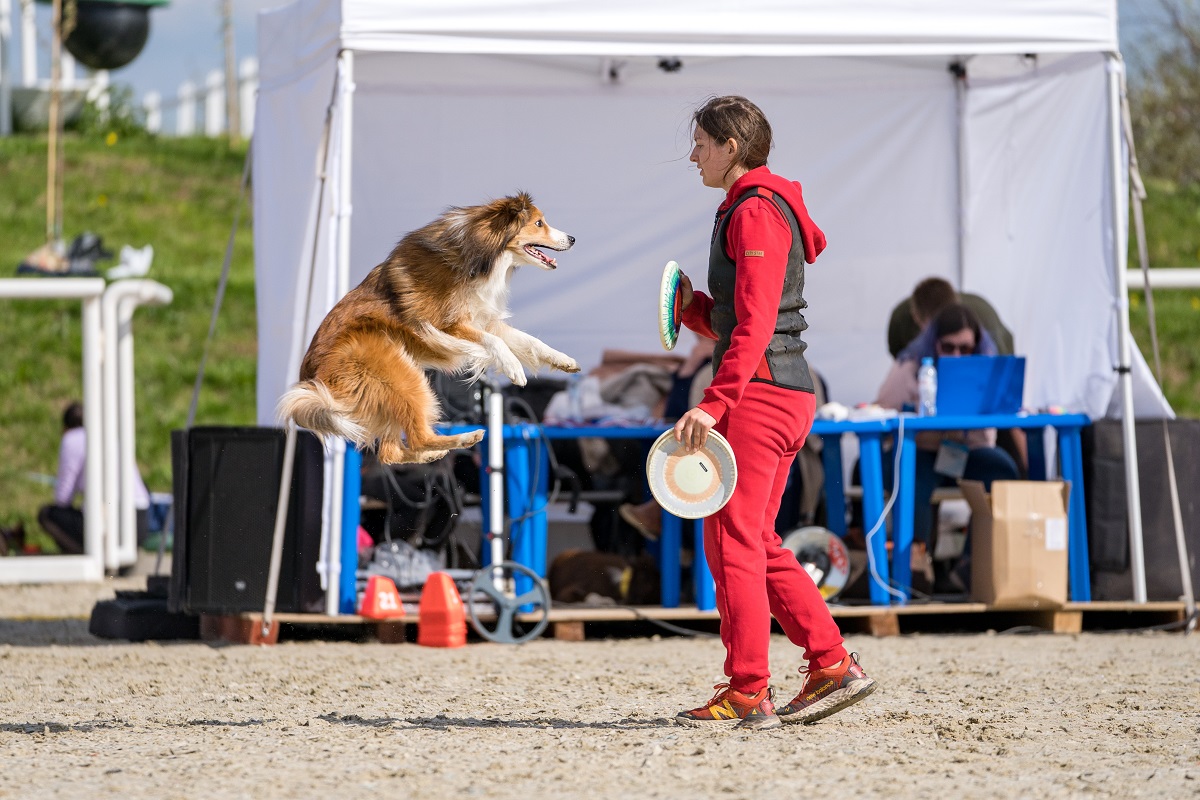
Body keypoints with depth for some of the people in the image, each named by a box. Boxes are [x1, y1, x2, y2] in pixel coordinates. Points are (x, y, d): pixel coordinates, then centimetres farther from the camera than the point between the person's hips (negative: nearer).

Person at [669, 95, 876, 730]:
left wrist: (713, 404, -27)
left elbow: (755, 326, -22)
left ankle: (747, 695, -8)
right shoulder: (751, 210, 20)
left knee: (732, 537, -9)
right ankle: (832, 665, 13)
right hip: (785, 393, 11)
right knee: (756, 541, 14)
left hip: (759, 392, -11)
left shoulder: (757, 213, -12)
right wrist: (691, 306, 6)